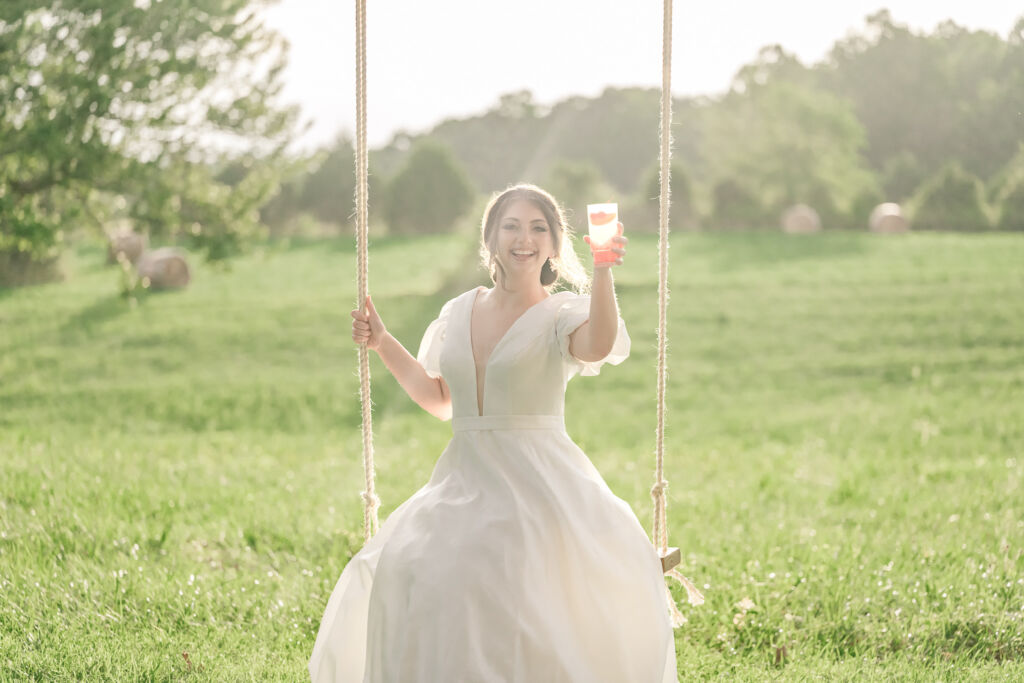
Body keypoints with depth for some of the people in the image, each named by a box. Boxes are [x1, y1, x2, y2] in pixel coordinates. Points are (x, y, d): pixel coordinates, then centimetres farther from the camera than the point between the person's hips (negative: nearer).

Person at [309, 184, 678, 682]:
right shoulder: (458, 313, 13)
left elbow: (598, 345, -28)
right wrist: (382, 343, 18)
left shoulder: (561, 314, -3)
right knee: (408, 577, -10)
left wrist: (602, 271, -40)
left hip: (535, 487, -5)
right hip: (463, 484, 5)